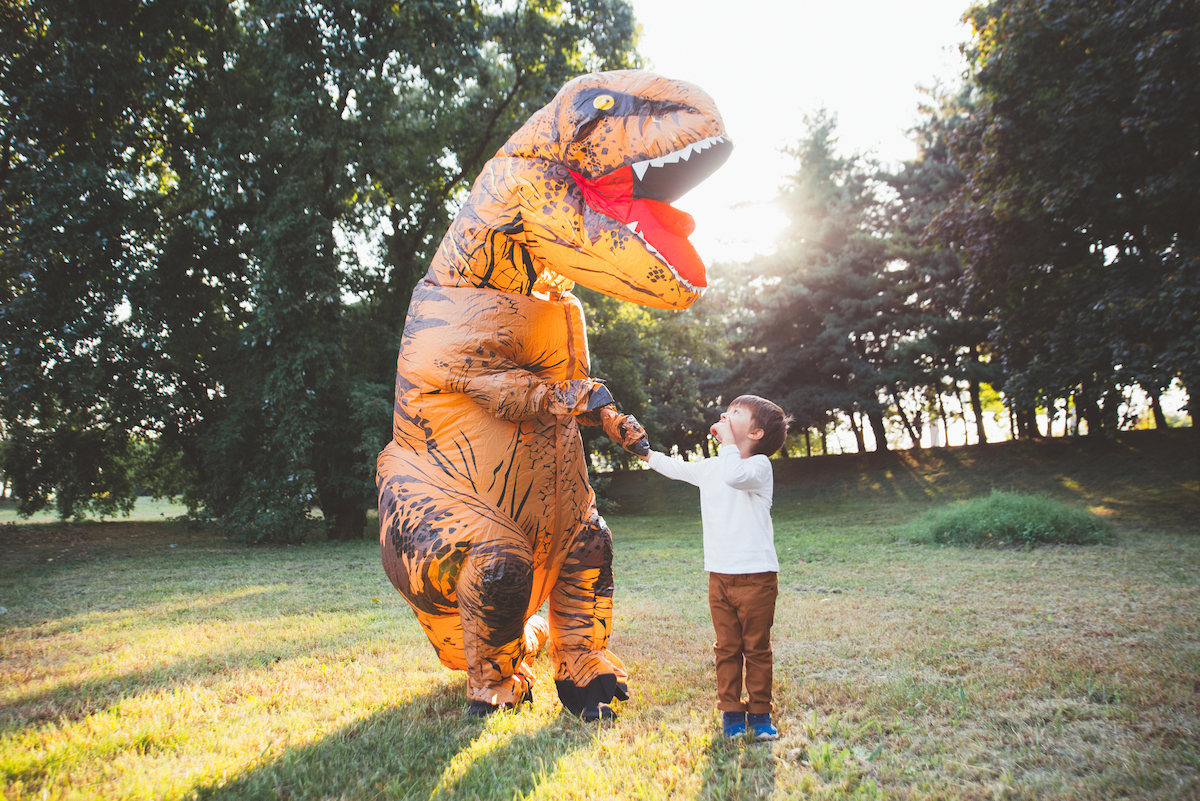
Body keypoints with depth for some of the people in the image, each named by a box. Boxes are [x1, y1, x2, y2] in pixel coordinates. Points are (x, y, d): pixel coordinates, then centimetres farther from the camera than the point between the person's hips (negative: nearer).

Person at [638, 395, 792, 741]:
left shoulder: (759, 466, -8)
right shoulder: (709, 467, 12)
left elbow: (735, 476, -31)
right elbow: (677, 468, 30)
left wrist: (728, 440, -19)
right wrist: (645, 452, 33)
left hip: (756, 576, -5)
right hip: (719, 577, 5)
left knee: (757, 648, 7)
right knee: (726, 648, 10)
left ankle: (759, 712, 20)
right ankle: (730, 711, 21)